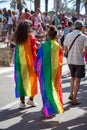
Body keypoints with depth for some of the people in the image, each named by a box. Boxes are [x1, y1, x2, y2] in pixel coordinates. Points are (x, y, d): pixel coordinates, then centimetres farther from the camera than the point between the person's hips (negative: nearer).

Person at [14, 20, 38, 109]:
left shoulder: (17, 38, 2)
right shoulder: (31, 37, -10)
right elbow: (33, 51, -11)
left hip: (20, 62, 4)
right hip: (29, 62, -4)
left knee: (21, 80, 8)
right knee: (32, 79, 13)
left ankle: (22, 102, 11)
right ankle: (31, 99, 19)